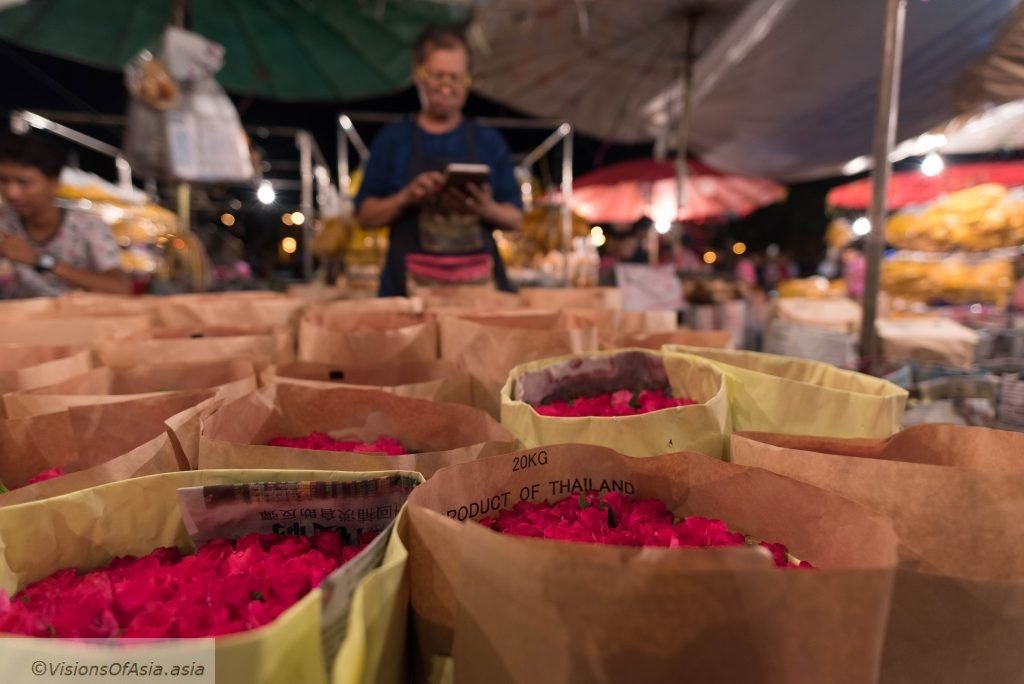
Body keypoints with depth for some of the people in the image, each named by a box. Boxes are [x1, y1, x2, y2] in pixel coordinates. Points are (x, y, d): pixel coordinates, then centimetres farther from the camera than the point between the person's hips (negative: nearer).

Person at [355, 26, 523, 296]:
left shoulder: (489, 141, 11)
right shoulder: (392, 139, 9)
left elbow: (515, 218, 10)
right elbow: (365, 215, 6)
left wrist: (487, 208, -11)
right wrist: (405, 198, -12)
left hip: (478, 281, 1)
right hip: (412, 283, -1)